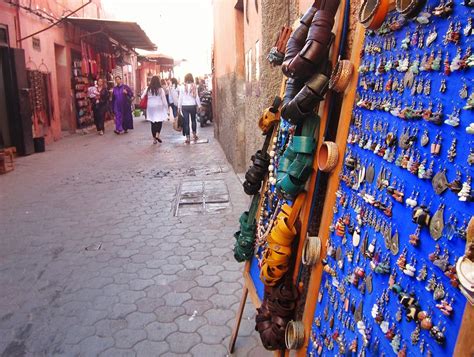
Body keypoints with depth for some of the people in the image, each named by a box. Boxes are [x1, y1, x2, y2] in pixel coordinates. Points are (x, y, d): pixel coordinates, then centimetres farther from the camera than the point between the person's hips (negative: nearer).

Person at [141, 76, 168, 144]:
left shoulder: (148, 89, 1)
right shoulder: (160, 89, -7)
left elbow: (142, 97, 3)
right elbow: (164, 100, -5)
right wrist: (166, 108, 3)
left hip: (150, 108, 3)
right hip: (159, 107, -3)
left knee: (153, 123, 8)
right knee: (160, 121, 9)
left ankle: (154, 139, 12)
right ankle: (157, 135, -11)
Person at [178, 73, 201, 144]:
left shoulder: (182, 87, -5)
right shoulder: (194, 86, -4)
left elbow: (180, 98, -1)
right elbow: (196, 97, -1)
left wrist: (179, 106, 7)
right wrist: (199, 105, 9)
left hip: (185, 106, -1)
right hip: (193, 106, 1)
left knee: (186, 122, 2)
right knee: (193, 120, 21)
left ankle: (188, 138, 3)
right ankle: (194, 135, 27)